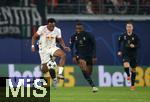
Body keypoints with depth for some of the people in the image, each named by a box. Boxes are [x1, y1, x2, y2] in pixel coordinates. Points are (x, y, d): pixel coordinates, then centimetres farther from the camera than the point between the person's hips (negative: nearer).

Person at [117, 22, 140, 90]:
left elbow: (138, 45, -3)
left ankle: (132, 85, 19)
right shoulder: (123, 36, -3)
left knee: (133, 69, 7)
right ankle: (128, 75, 6)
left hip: (133, 54, 1)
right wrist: (119, 51, 9)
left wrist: (134, 46, -24)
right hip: (125, 54, 0)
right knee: (126, 65, -27)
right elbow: (119, 42, 14)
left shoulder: (135, 36, -7)